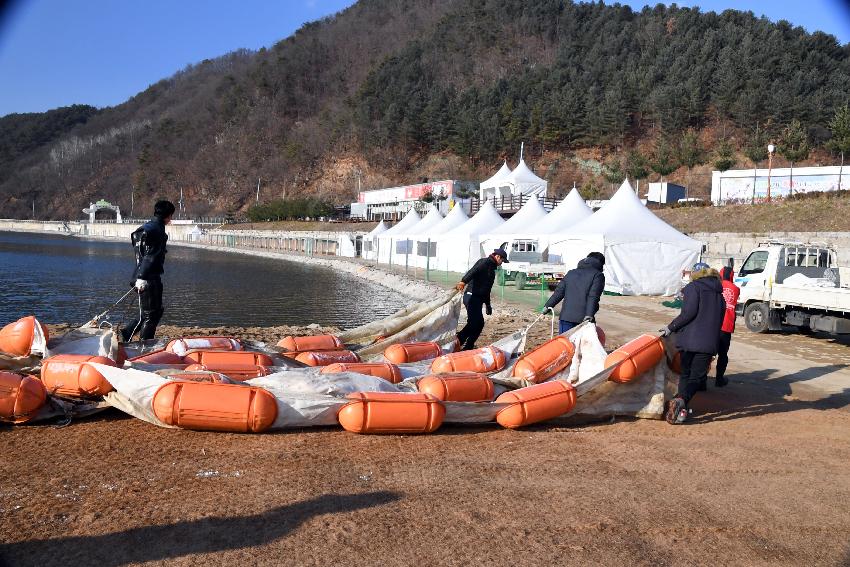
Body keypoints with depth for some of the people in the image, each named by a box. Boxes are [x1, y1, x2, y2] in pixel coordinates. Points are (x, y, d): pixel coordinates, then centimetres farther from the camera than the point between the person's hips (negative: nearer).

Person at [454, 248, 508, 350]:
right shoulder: (484, 262, -5)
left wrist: (487, 304, 34)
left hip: (478, 299, 10)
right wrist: (463, 281, -42)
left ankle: (468, 347, 15)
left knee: (479, 323, 10)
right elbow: (472, 271, -25)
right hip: (472, 297, -10)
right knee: (473, 323, -18)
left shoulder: (491, 268, 25)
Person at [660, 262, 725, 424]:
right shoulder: (719, 294, 19)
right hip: (708, 343, 3)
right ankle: (682, 400, -23)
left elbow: (689, 312, -14)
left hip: (688, 339, -3)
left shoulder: (693, 287, 0)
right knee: (697, 376, 3)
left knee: (685, 374, 14)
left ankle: (682, 408, 5)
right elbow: (719, 321, 19)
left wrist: (671, 327, -6)